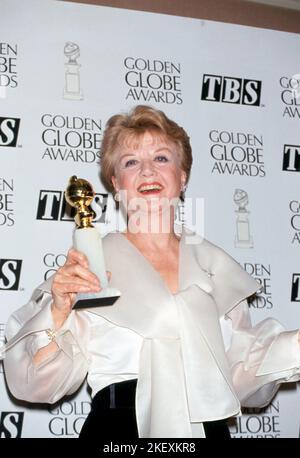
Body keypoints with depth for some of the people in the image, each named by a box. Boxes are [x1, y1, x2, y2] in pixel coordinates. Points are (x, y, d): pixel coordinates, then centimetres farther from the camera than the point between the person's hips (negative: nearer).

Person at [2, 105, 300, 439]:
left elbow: (240, 376, 7)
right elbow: (36, 384, -9)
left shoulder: (215, 264, 4)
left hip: (210, 427, 3)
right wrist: (59, 311, -24)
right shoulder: (90, 264, -6)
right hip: (120, 429, -3)